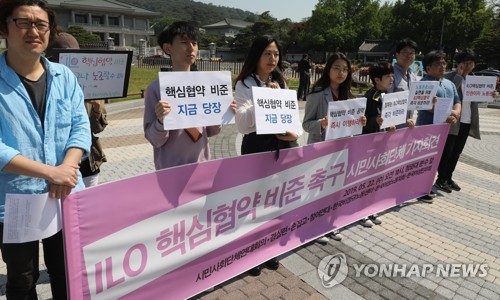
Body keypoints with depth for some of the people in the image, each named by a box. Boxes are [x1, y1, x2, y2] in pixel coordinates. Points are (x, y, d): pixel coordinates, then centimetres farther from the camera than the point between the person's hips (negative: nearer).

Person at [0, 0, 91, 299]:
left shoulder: (64, 76, 3)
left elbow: (81, 127, -2)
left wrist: (66, 168, -17)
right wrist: (50, 172, -22)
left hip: (67, 198, 3)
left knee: (68, 275, 20)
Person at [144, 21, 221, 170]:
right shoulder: (156, 88, -11)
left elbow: (210, 131, 8)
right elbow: (155, 140, -10)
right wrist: (161, 121, -27)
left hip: (202, 165, 4)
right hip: (171, 169, -4)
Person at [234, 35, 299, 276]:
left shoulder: (280, 82, 11)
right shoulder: (245, 84, -9)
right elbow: (242, 125, -20)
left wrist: (294, 133, -8)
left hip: (282, 147, 6)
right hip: (256, 148, -5)